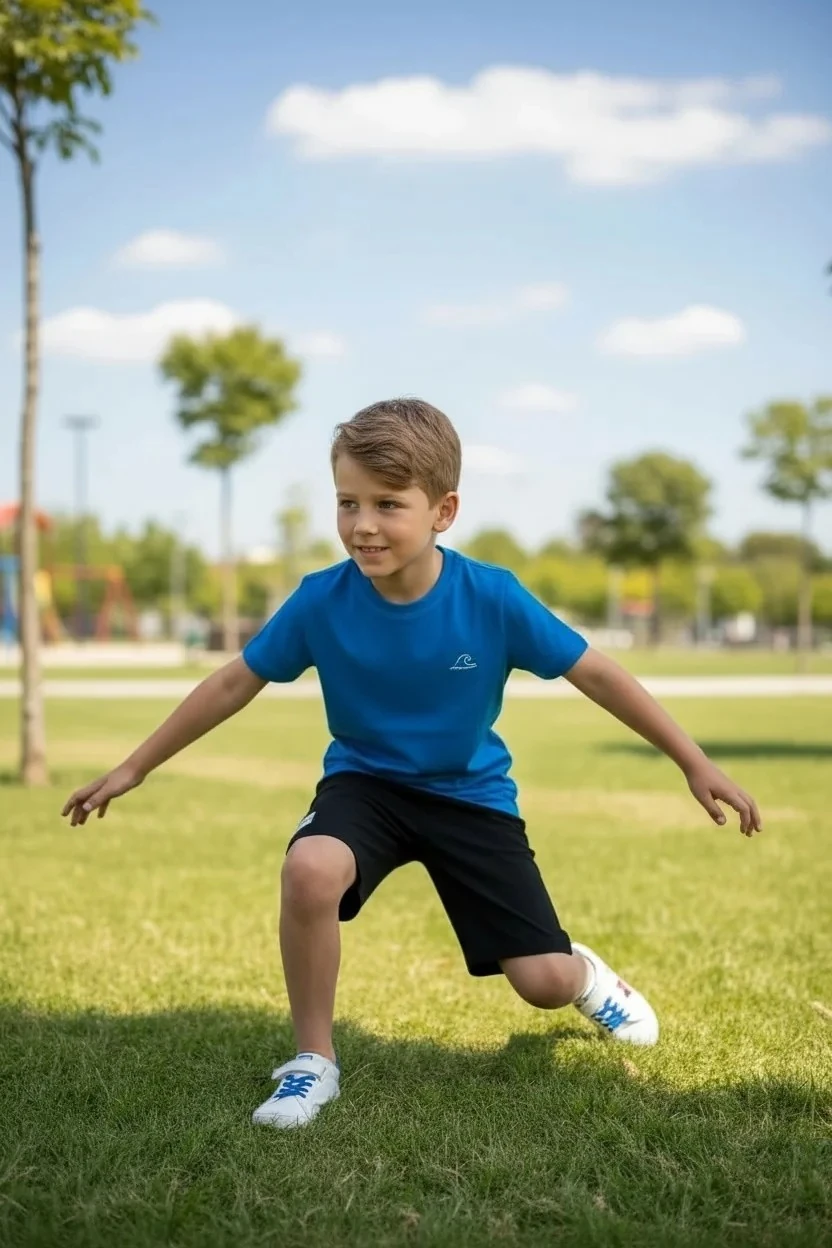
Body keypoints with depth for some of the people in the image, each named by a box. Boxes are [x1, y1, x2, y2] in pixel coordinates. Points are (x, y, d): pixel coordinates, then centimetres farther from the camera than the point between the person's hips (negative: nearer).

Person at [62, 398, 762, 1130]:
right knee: (309, 870, -35)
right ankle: (314, 1060, -12)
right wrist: (134, 769, 0)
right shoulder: (321, 600, -20)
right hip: (367, 782, 0)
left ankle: (583, 972, 36)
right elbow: (236, 683, -6)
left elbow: (594, 672, -12)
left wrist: (695, 762, -9)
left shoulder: (492, 597, -22)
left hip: (471, 794, 0)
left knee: (544, 983, -5)